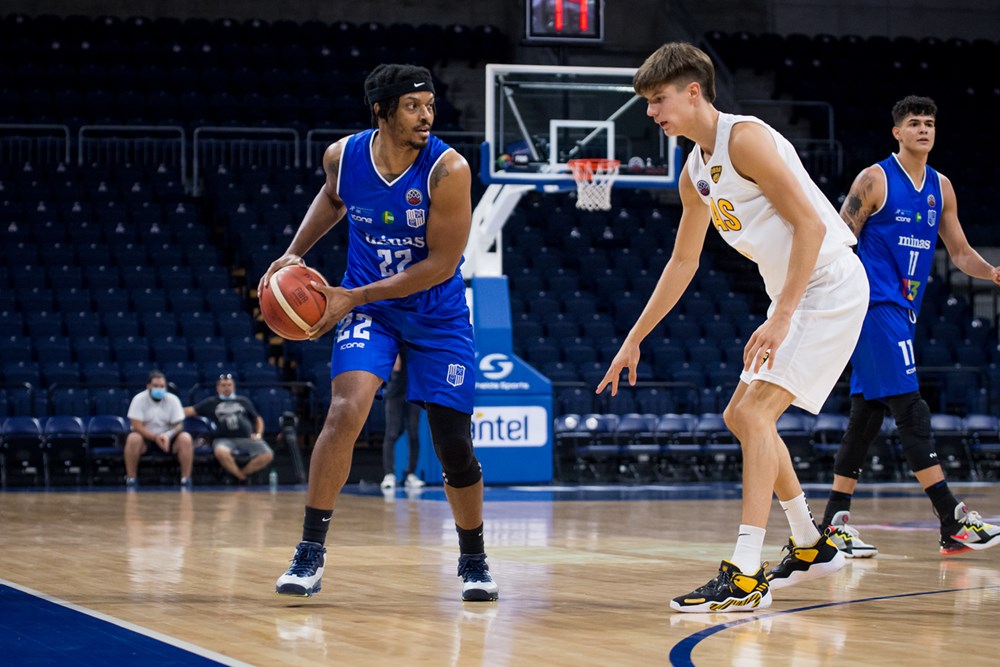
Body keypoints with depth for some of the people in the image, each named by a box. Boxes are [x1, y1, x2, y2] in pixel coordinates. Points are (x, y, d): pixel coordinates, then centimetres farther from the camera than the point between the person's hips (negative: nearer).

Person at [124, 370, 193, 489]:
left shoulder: (173, 400, -7)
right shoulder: (139, 399, -12)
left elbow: (179, 425, -8)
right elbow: (137, 425, -17)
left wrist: (168, 435, -30)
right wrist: (155, 438, -29)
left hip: (168, 438, 2)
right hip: (146, 437, -2)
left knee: (185, 438, -27)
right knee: (133, 438, -35)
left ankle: (185, 479, -21)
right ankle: (131, 479, -24)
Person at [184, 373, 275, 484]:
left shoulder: (244, 401, 22)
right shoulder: (211, 402, 17)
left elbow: (258, 419, 26)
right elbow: (190, 411, 13)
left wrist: (258, 434, 8)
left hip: (247, 439, 2)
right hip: (224, 439, -2)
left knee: (267, 455, -27)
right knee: (221, 452, -40)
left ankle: (242, 473, -9)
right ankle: (242, 478, -20)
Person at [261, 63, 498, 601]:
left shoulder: (448, 169, -23)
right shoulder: (342, 156, -11)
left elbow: (441, 264, -23)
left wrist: (354, 297, -25)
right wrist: (294, 253, 3)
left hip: (437, 315, -1)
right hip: (368, 307, 1)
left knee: (453, 445, 0)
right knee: (345, 411, -21)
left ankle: (473, 560, 24)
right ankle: (310, 553, -14)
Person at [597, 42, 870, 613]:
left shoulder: (745, 139, -18)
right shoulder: (696, 172, 11)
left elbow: (811, 224, -23)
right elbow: (683, 262, 22)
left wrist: (781, 318, -28)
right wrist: (634, 341, 22)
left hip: (832, 287, -10)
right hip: (792, 296, 10)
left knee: (755, 413, -18)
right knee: (741, 417, 15)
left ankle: (746, 579, -20)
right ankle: (813, 547, 29)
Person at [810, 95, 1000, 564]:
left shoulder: (941, 188, 13)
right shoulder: (874, 180, -7)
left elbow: (960, 252, 17)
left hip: (902, 311, 8)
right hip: (875, 306, -8)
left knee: (867, 414, 8)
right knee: (910, 408, -13)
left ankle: (834, 522, 13)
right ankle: (954, 522, -18)